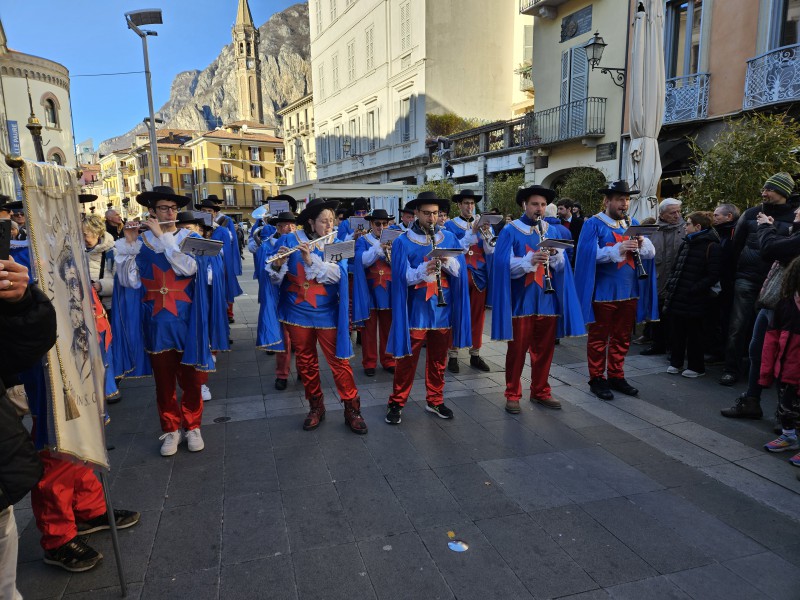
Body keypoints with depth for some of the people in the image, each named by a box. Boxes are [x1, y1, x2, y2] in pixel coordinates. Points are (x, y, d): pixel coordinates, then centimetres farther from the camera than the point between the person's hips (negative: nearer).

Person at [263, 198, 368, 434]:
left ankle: (352, 409, 13)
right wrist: (278, 265, -27)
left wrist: (310, 258, -28)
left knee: (339, 362, 1)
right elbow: (276, 278, -5)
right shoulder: (290, 241, -4)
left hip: (327, 314, -1)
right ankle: (316, 407, 28)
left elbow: (336, 275, -17)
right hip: (297, 313, 1)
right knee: (306, 363, 12)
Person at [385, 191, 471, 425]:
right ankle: (396, 403, 17)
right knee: (408, 359, 3)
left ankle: (435, 401, 28)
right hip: (416, 310, -3)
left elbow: (459, 271, 2)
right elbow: (403, 277, -10)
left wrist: (448, 261, -19)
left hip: (443, 308, 3)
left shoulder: (449, 238, 7)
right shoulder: (403, 241, -3)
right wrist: (424, 269, -28)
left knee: (438, 359, 13)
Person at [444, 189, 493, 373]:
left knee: (478, 316, 8)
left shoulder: (481, 224, 10)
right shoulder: (450, 225, -1)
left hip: (480, 276, 4)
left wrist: (486, 234, -15)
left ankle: (475, 355, 18)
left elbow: (490, 251, 2)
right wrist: (472, 232, -20)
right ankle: (453, 356, 9)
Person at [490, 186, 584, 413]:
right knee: (517, 349, 3)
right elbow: (504, 265, -14)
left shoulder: (553, 231, 10)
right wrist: (530, 260, -28)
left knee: (544, 348, 11)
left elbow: (562, 265, 6)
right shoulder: (510, 231, -4)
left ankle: (540, 391, 26)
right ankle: (512, 394, 15)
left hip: (547, 299, 4)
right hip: (521, 300, -4)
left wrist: (554, 254, -16)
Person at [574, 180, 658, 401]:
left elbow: (651, 252, 7)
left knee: (622, 338, 13)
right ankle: (597, 379, 14)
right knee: (599, 337, 4)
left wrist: (642, 244, -15)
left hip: (629, 291, 6)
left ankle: (616, 376, 25)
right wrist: (618, 248, -30)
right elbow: (589, 254, -19)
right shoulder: (593, 224, -6)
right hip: (603, 291, -6)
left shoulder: (632, 223, 12)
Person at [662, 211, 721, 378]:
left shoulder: (711, 246, -9)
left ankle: (696, 367, 17)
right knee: (676, 331, 12)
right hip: (677, 297, 7)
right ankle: (676, 362, 24)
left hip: (694, 300, -6)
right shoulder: (685, 243, 13)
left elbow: (713, 275, -14)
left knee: (693, 333, 4)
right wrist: (669, 286, 8)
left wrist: (693, 289, -18)